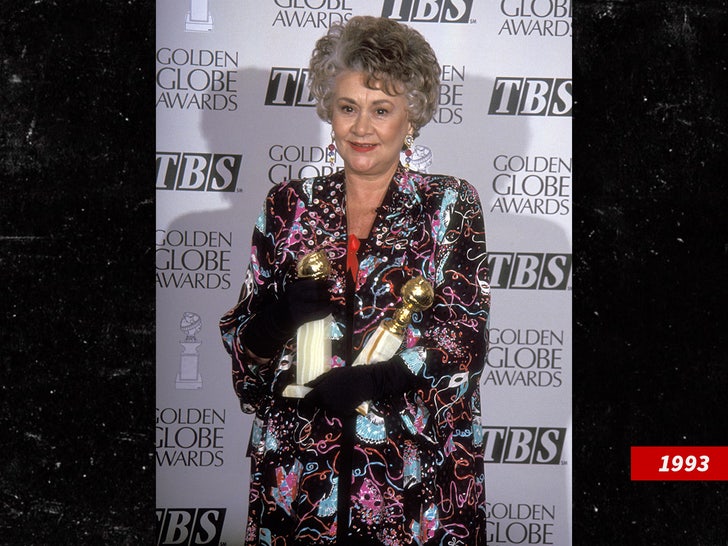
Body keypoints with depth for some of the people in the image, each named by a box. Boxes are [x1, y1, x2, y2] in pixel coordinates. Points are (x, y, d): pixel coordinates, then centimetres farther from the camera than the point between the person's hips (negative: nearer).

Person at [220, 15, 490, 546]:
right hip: (298, 467, 2)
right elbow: (244, 337, 6)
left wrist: (370, 381, -22)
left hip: (416, 470, -1)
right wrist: (283, 312, -16)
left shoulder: (450, 204, 0)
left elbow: (465, 336, -8)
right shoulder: (289, 204, 5)